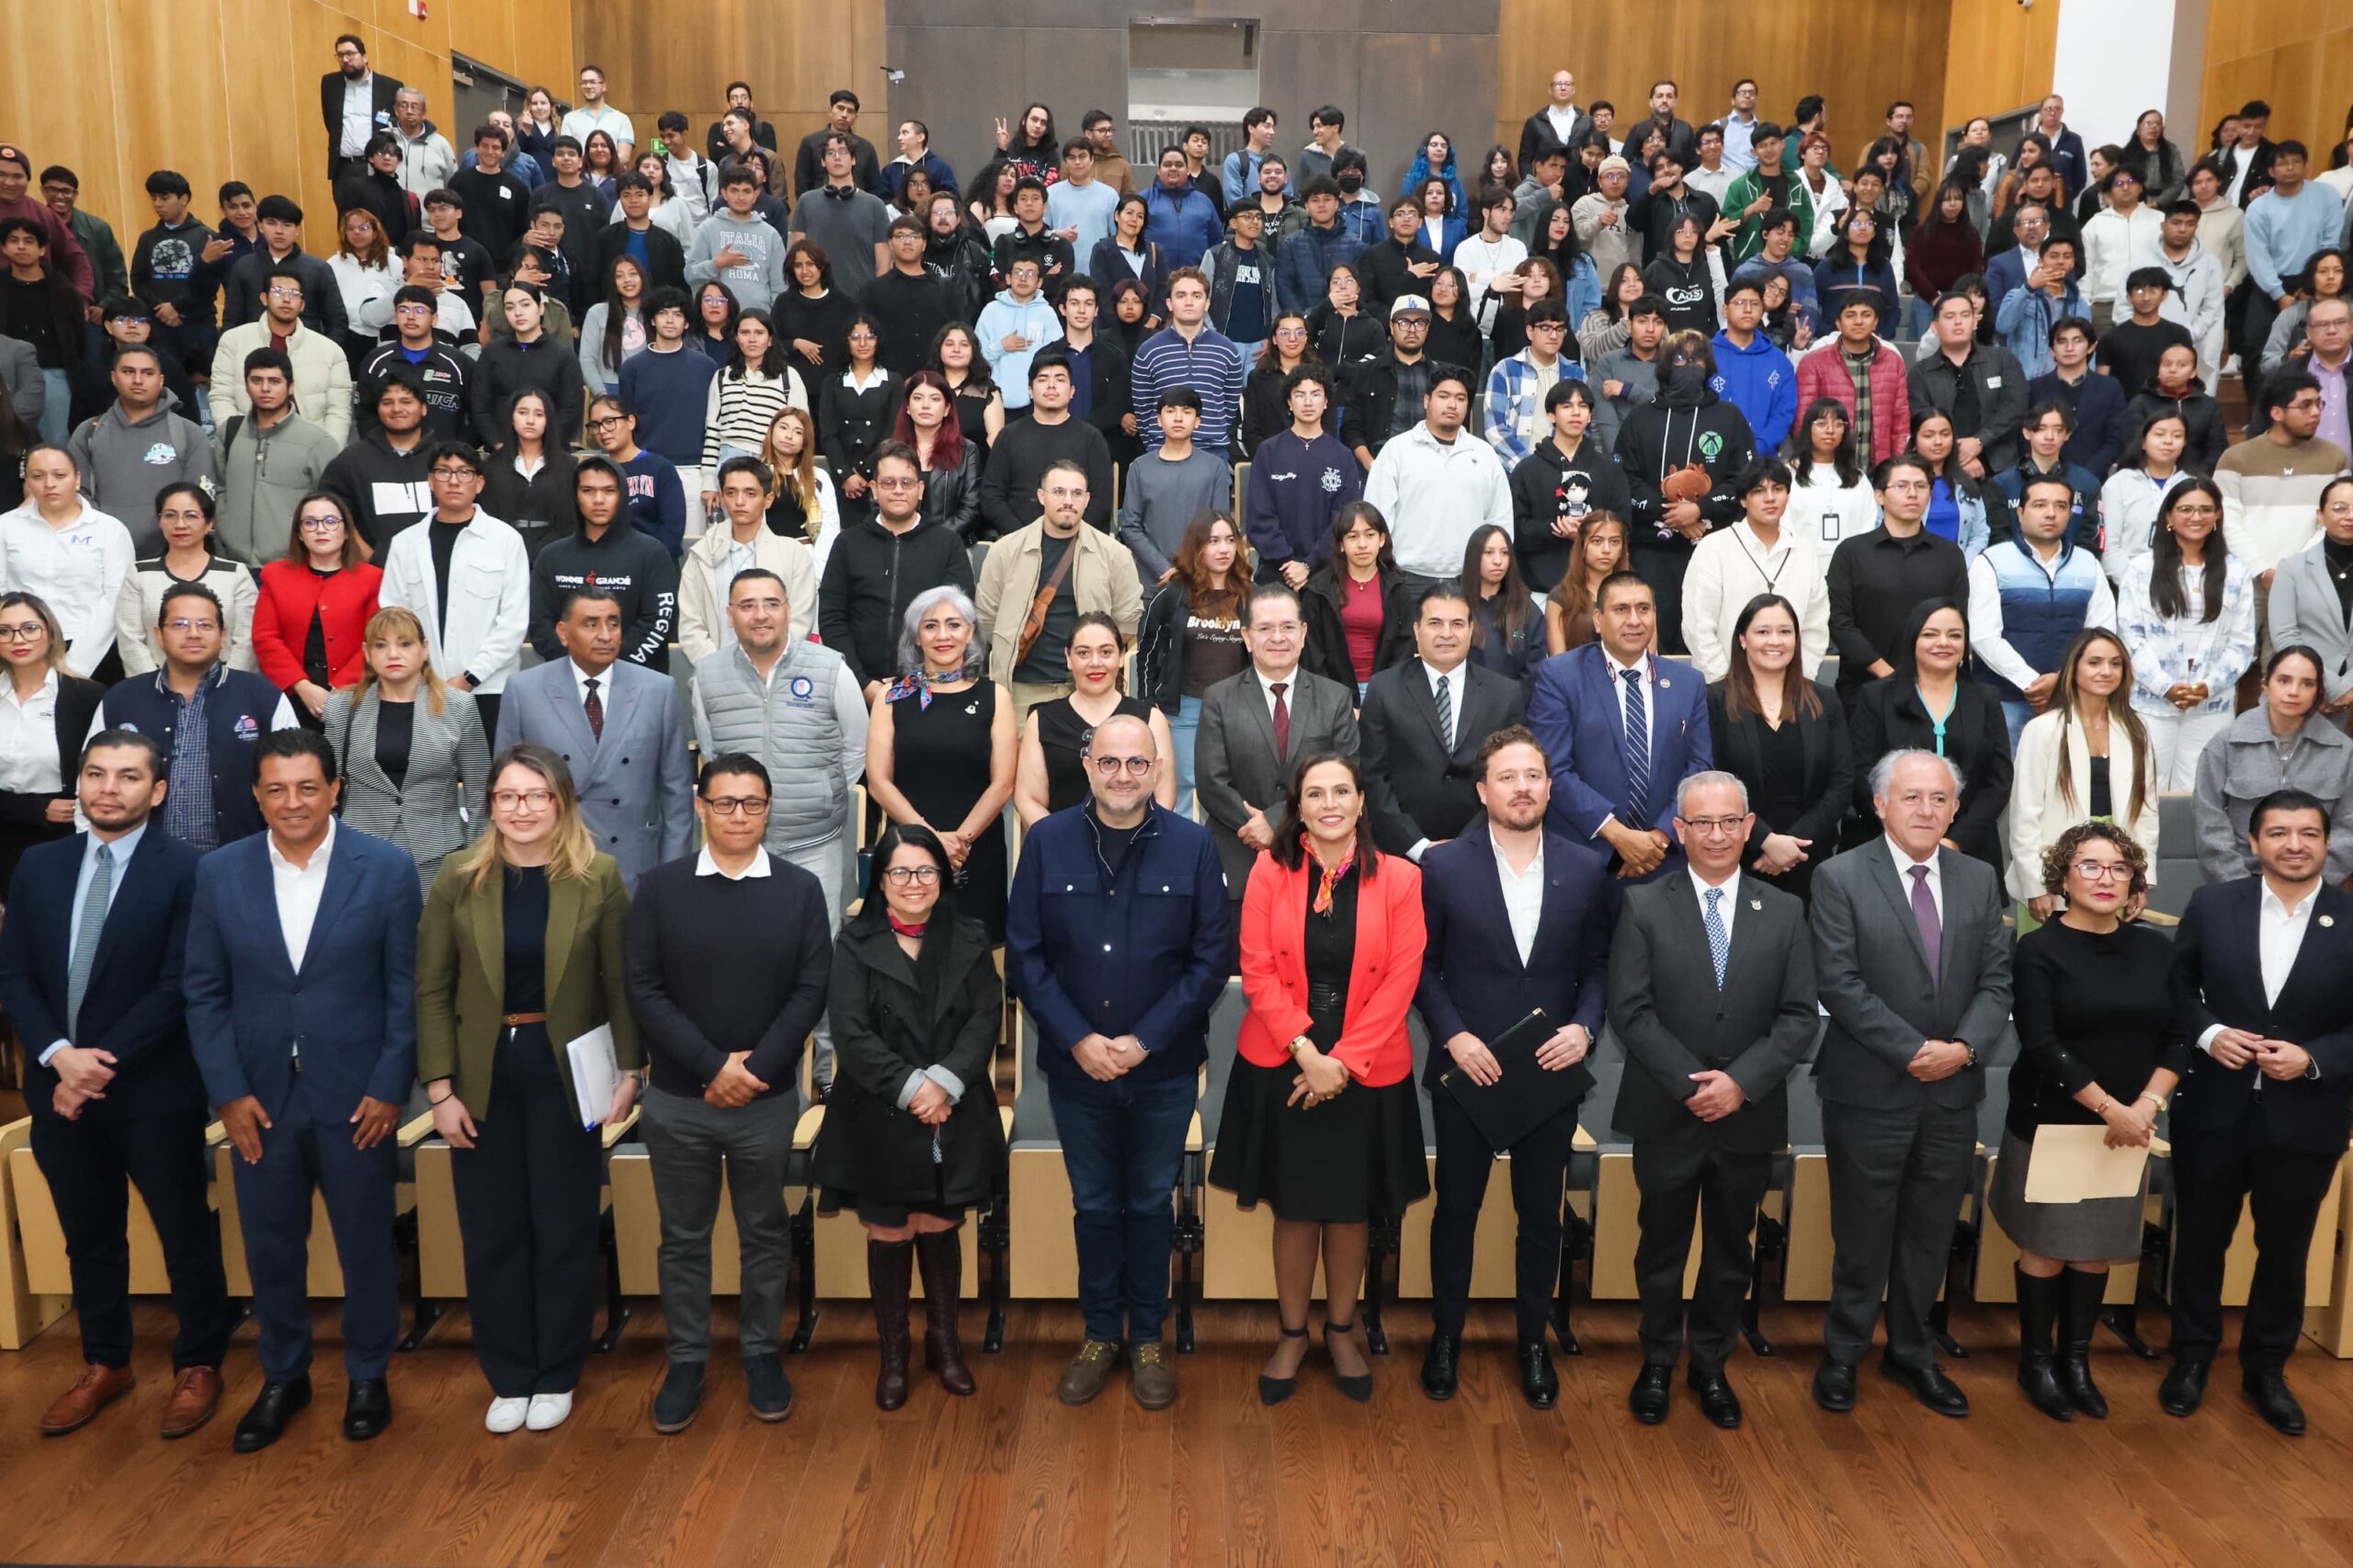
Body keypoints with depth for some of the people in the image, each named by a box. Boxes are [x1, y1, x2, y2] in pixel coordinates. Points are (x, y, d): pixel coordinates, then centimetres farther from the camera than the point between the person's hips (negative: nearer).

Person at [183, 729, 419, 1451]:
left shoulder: (387, 868, -8)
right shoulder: (219, 872, -1)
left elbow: (406, 988, -6)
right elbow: (203, 991, 2)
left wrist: (390, 1088, -10)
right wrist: (227, 1092, -4)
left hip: (357, 1094, -2)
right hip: (258, 1096, 2)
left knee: (366, 1244, 10)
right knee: (270, 1247, 14)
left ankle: (368, 1375, 31)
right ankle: (283, 1376, 34)